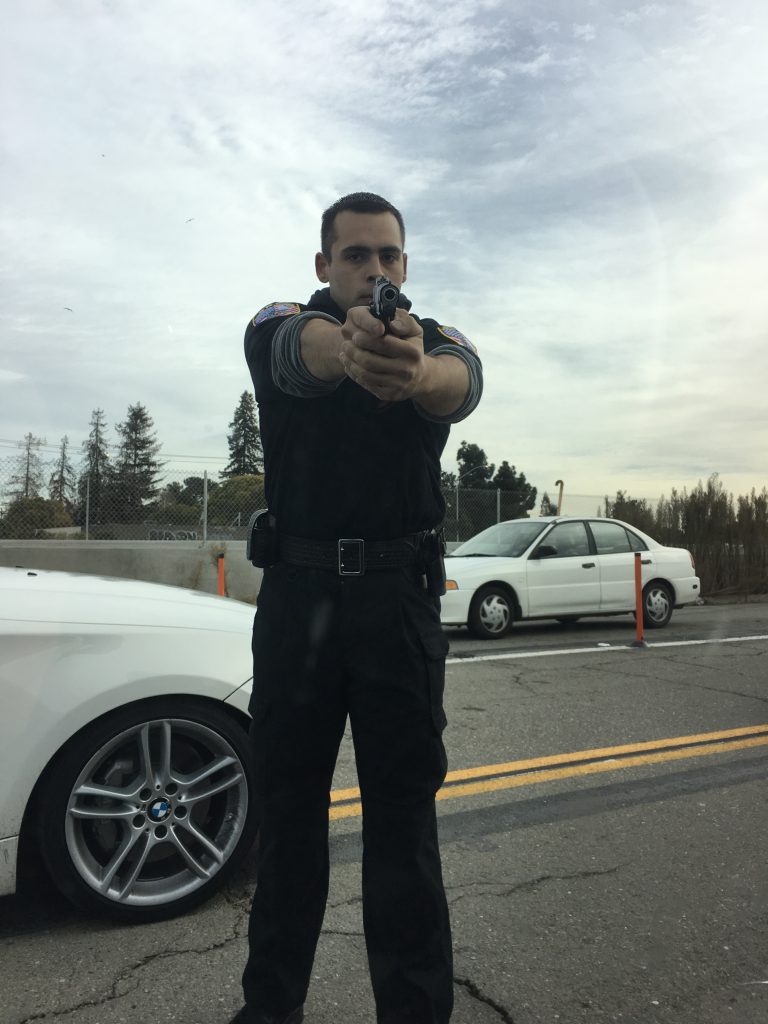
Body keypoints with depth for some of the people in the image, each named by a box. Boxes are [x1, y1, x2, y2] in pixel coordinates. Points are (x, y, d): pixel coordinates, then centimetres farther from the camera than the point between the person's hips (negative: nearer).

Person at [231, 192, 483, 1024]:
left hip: (399, 595, 0)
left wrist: (414, 372, -48)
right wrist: (353, 346, -49)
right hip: (296, 590, 1)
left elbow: (461, 382, -22)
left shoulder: (435, 339, 4)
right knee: (287, 804, 10)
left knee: (403, 809, 1)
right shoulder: (281, 327, 3)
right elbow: (298, 351, -24)